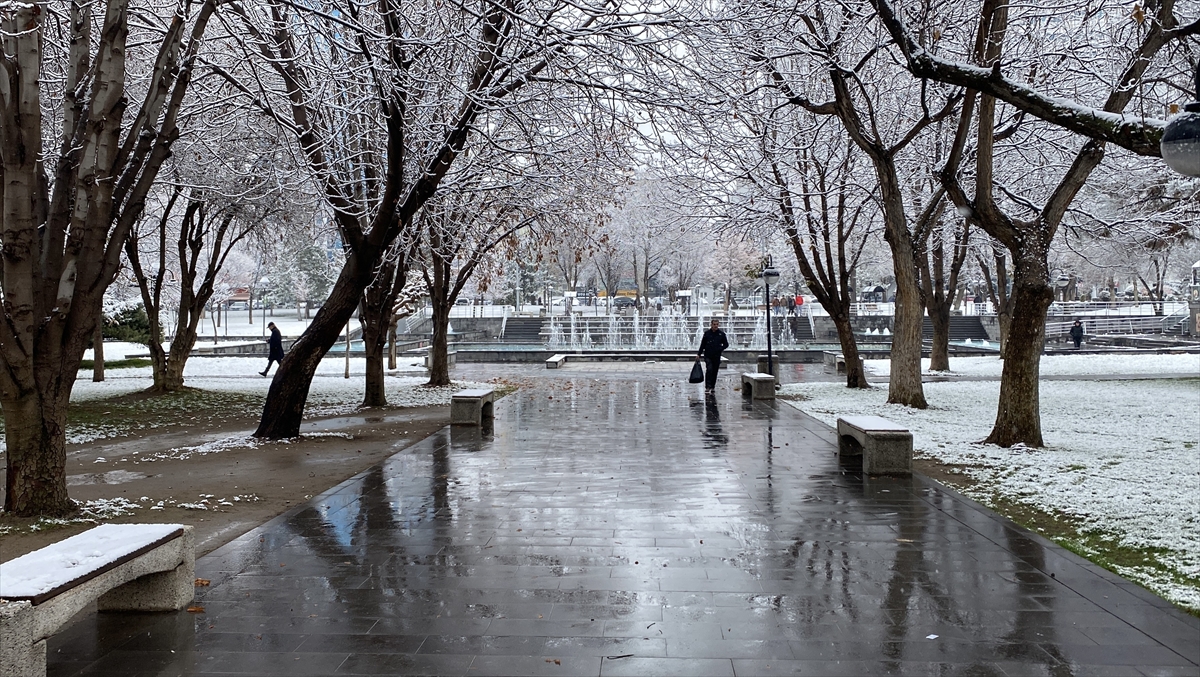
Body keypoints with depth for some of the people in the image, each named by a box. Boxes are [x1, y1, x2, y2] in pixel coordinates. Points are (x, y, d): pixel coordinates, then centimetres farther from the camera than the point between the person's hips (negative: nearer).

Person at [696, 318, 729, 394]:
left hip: (717, 356, 2)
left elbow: (726, 344, 9)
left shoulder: (721, 334, 4)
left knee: (715, 371, 6)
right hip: (708, 356, -1)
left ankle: (713, 386, 16)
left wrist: (720, 349, -9)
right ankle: (707, 387, -14)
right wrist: (699, 354, 5)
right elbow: (702, 345, 8)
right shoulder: (707, 333, 4)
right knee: (709, 370, -14)